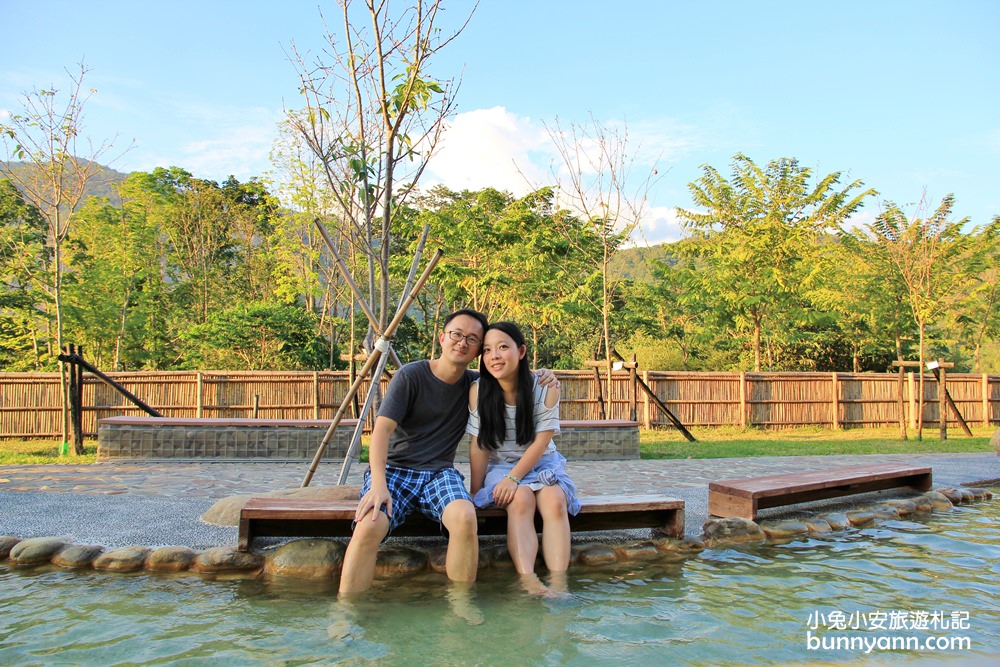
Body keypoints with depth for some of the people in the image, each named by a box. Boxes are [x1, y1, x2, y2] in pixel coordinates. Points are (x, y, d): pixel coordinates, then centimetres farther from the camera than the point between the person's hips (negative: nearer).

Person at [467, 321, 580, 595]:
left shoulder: (546, 388, -11)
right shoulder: (478, 391, -9)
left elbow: (542, 441, -12)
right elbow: (479, 446, -6)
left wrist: (513, 477, -21)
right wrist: (475, 491, -9)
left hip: (542, 463, 1)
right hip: (501, 465, 0)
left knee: (555, 501, -30)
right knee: (521, 500, -32)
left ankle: (559, 583, -36)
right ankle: (528, 581, -44)